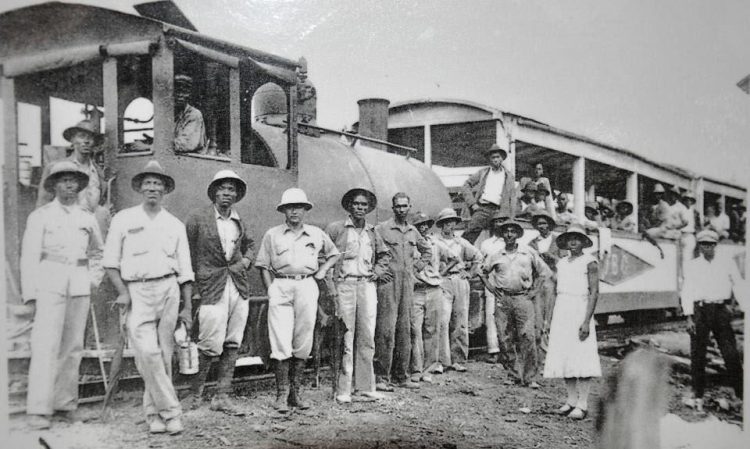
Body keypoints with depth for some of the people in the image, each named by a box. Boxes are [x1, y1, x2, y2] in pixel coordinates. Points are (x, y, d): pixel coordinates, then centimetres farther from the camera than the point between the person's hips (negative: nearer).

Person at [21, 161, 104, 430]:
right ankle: (39, 410, -11)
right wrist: (30, 292, -7)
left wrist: (94, 277, 11)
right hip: (50, 283, -4)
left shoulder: (87, 219, 15)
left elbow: (97, 252, 27)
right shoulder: (40, 216, 5)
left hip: (80, 285, 4)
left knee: (73, 346, 5)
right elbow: (29, 255, 1)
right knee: (46, 344, -11)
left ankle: (66, 404, 14)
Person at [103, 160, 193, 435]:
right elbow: (110, 261, 8)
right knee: (147, 352, -14)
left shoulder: (175, 225, 13)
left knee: (164, 354, 2)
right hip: (137, 291, -2)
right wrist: (122, 291, -6)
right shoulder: (123, 219, 9)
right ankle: (170, 411, -7)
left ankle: (154, 412, 13)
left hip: (168, 289, 2)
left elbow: (185, 270, 12)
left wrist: (187, 308, 8)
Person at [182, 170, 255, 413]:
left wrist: (246, 261, 9)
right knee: (210, 346, -7)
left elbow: (250, 244, 29)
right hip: (212, 288, -5)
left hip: (239, 288, 5)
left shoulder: (239, 221, 12)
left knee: (232, 345, 7)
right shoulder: (197, 217, -3)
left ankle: (222, 396, 16)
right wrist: (191, 288, -4)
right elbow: (186, 254, -1)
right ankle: (194, 393, 13)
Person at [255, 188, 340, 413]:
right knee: (281, 342, -8)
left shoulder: (317, 234, 14)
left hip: (307, 286, 2)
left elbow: (334, 254, 27)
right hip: (281, 287, -2)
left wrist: (323, 269, 10)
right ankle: (282, 394, -2)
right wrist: (271, 291, -2)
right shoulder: (272, 235, 9)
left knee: (303, 342, 4)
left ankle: (296, 392, 14)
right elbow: (264, 266, 8)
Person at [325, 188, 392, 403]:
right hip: (344, 284, -4)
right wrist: (329, 278, -6)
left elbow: (384, 254, 28)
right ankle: (343, 389, 1)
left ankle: (366, 385, 14)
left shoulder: (372, 232, 14)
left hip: (367, 285, 4)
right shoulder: (336, 228, 0)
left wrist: (378, 270, 11)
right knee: (345, 338, -4)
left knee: (367, 337, 5)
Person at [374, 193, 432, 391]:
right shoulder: (381, 229, -5)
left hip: (408, 284, 6)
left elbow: (427, 251, 28)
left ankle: (401, 376, 17)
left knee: (405, 330, 9)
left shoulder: (413, 231, 14)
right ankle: (381, 377, -3)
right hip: (388, 283, -6)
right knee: (386, 330, -9)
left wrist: (416, 267, 16)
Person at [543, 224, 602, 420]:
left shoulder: (589, 262, -3)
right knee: (562, 357, 5)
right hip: (561, 312, 6)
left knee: (581, 356, -8)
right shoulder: (561, 263, 14)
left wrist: (587, 321, -16)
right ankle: (571, 400, 13)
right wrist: (552, 319, 14)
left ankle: (582, 404, -4)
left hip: (579, 310, -6)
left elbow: (594, 293, -9)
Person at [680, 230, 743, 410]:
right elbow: (687, 292, 2)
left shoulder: (727, 263, 10)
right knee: (697, 355, 2)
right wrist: (689, 317, -6)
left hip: (721, 310, 1)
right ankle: (699, 396, 11)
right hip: (700, 310, 0)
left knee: (731, 353, -3)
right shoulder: (691, 266, 7)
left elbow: (738, 286, 8)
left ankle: (740, 392, 6)